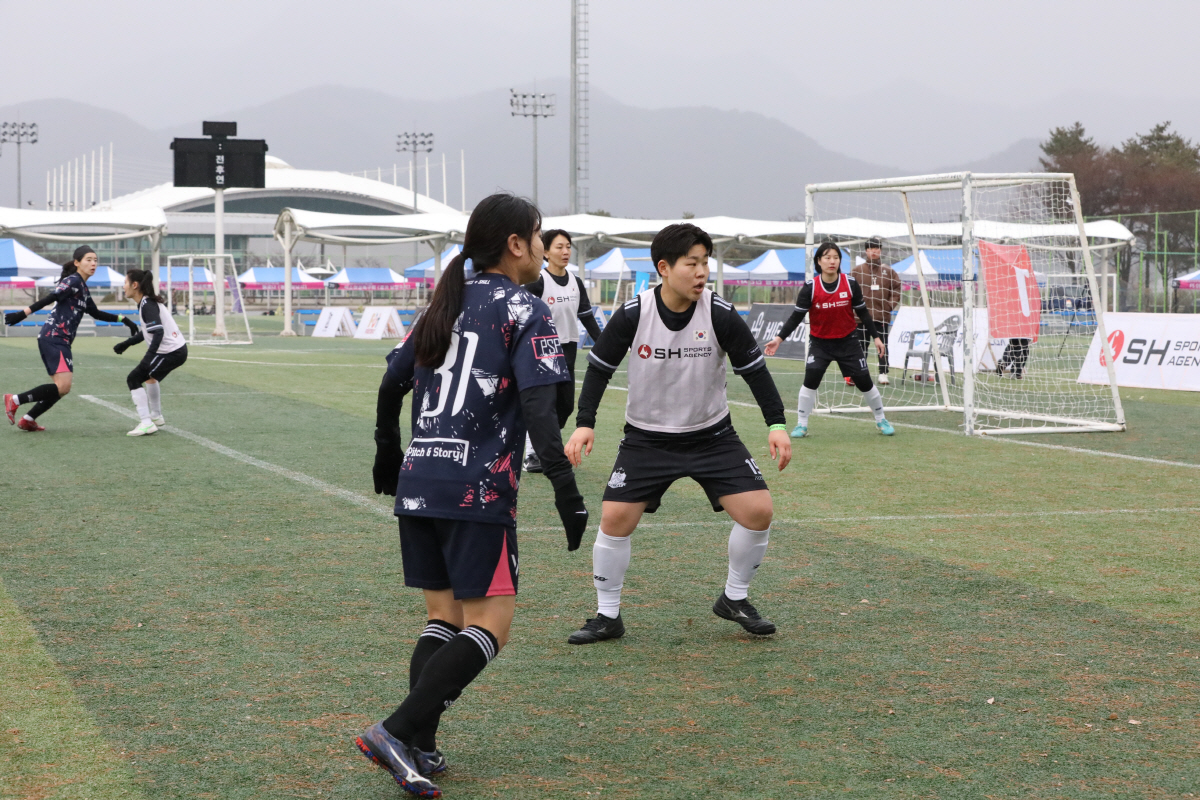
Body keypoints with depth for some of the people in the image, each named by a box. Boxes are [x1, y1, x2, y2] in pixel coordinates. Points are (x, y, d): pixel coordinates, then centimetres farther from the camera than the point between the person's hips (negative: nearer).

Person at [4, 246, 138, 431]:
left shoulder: (83, 288, 20)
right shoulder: (73, 281, -8)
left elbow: (95, 313, 30)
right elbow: (49, 298, -20)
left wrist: (121, 318, 27)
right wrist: (23, 314, -29)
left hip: (60, 342, 10)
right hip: (54, 338, -10)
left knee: (62, 388, 10)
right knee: (63, 386, -18)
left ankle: (28, 420, 14)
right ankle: (14, 400, -12)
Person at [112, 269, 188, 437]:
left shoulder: (147, 305, -17)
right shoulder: (146, 302, 12)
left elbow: (158, 332, -28)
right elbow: (146, 332, 22)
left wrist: (148, 357, -35)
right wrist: (126, 344, 20)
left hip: (171, 352, -10)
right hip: (178, 349, 10)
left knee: (134, 379, -7)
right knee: (150, 376, 33)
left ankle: (146, 423, -14)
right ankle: (156, 416, 48)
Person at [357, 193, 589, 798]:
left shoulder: (446, 305, 15)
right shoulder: (524, 312, -5)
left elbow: (392, 383, 19)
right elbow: (538, 407, -16)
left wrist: (388, 455, 33)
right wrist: (565, 489, -18)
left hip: (417, 482, 7)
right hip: (478, 489, -7)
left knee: (444, 617, 15)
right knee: (489, 627, -3)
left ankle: (419, 749, 8)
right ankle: (396, 731, -16)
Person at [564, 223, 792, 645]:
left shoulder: (720, 314, -14)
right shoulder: (632, 315, -15)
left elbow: (754, 368, -3)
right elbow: (600, 367, -4)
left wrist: (776, 424, -9)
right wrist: (584, 424, -12)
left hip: (712, 434, 1)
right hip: (647, 436, -1)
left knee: (758, 511, -11)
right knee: (615, 517, -10)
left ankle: (734, 599, 13)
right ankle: (607, 617, 8)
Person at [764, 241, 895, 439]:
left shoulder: (850, 284, -10)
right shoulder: (810, 287, -13)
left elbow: (862, 312, 2)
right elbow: (796, 316, -9)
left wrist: (875, 336, 2)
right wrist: (779, 338, -17)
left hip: (847, 341, 1)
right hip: (820, 342, -1)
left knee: (864, 382, 3)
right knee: (811, 379, -19)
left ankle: (881, 420, 25)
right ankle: (802, 425, -5)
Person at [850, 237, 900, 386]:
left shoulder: (889, 272, 8)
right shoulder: (857, 270, 5)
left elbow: (896, 290, 8)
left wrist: (890, 306, -3)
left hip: (882, 317, 1)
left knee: (883, 345, 3)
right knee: (861, 346, 3)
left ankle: (883, 374, 7)